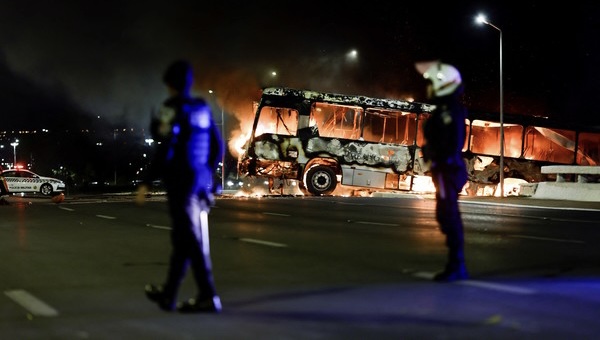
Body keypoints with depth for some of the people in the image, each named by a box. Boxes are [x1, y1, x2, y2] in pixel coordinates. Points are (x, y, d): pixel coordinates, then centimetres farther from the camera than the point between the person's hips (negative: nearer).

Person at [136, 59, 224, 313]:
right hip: (201, 181, 8)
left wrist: (147, 181, -15)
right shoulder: (202, 109, 11)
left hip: (180, 182, -8)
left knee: (192, 241, -4)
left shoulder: (173, 108, -11)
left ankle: (208, 297, -3)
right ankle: (168, 294, 26)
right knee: (183, 239, 15)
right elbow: (217, 146, 14)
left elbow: (166, 148, -19)